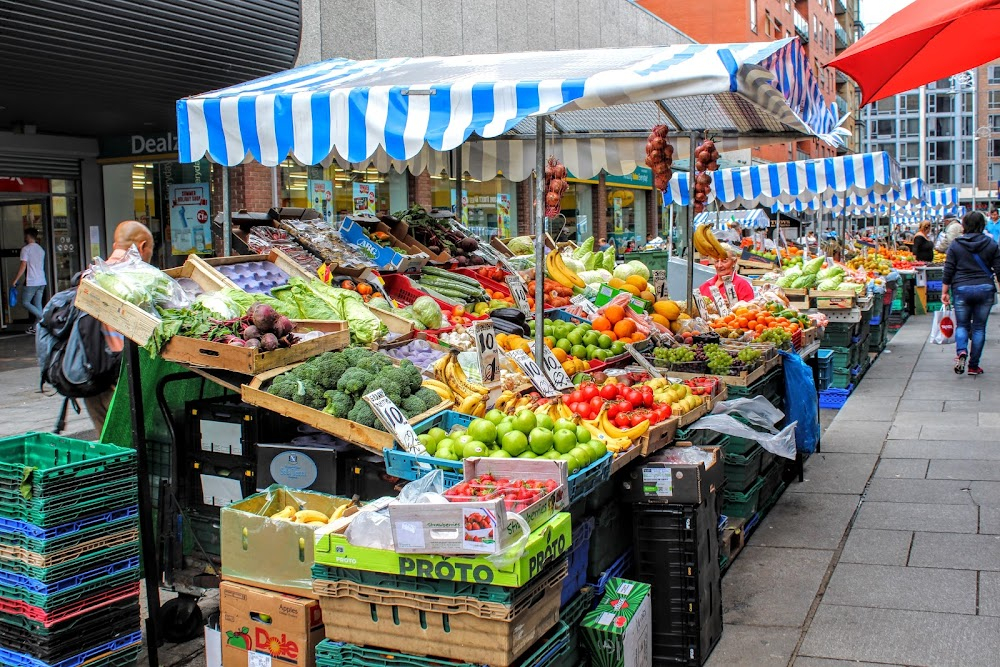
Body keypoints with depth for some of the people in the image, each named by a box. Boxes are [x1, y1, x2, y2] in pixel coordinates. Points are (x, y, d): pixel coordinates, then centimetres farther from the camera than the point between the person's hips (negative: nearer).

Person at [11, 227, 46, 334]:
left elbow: (23, 266, -14)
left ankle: (43, 317, -12)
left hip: (31, 282, -7)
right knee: (37, 305, 8)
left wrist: (15, 280, -8)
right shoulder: (41, 249, 14)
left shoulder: (26, 249, -9)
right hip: (42, 281, 7)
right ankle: (35, 328, 9)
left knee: (25, 302, 5)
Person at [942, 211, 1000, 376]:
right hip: (985, 289, 1)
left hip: (962, 289, -1)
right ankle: (974, 366, 11)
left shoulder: (956, 245, -1)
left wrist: (945, 292, 6)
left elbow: (948, 271, -1)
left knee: (962, 324, 12)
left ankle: (961, 351, -16)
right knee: (979, 327, 8)